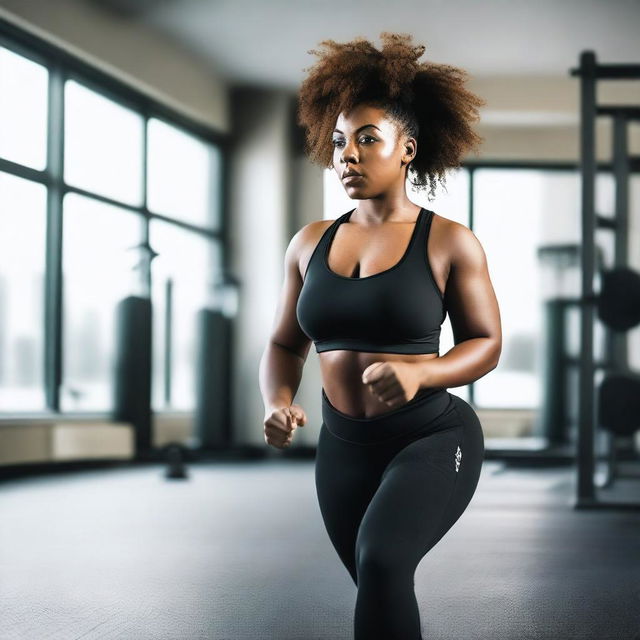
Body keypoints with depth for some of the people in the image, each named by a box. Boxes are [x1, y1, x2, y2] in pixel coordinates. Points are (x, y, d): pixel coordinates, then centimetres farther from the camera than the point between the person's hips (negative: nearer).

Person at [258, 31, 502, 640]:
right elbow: (284, 344, 9)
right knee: (381, 589, 16)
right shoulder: (310, 243, 4)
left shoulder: (450, 242, -8)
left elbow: (486, 344, -4)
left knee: (381, 559, -29)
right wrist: (278, 402, -12)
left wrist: (418, 372, -23)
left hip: (433, 437, -5)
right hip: (343, 447, 5)